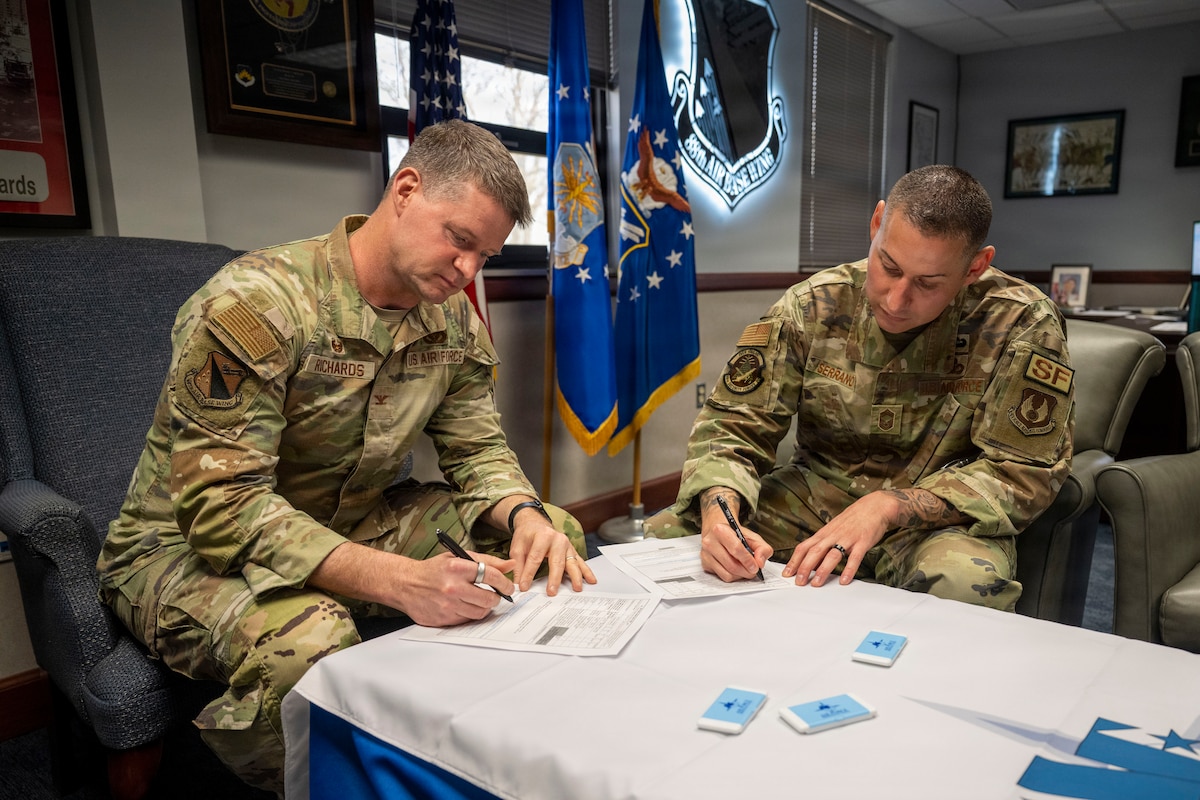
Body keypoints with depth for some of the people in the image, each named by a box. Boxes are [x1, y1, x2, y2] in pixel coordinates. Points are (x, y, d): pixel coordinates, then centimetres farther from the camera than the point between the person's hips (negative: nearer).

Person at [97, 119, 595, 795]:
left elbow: (478, 448, 4)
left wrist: (526, 516, -20)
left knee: (556, 535, -7)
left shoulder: (454, 318, -2)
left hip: (356, 524, 7)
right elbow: (221, 507, -30)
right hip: (191, 544, -6)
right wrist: (401, 580, -41)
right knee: (311, 643, -40)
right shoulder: (255, 304, -25)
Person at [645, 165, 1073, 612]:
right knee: (656, 538, -17)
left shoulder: (1022, 325, -14)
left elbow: (1022, 471, -12)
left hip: (939, 519, -2)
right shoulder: (812, 307, -8)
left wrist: (889, 506, -27)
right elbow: (733, 424, -6)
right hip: (812, 496, 3)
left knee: (967, 583, -39)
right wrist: (719, 512, -28)